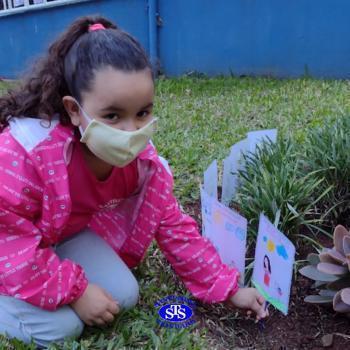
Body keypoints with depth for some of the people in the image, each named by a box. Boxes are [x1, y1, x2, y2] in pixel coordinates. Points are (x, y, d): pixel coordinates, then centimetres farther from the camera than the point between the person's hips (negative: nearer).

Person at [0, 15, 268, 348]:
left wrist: (228, 288, -10)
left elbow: (173, 227, -11)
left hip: (64, 232, 5)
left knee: (122, 295, -7)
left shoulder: (142, 159, -20)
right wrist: (75, 290, -29)